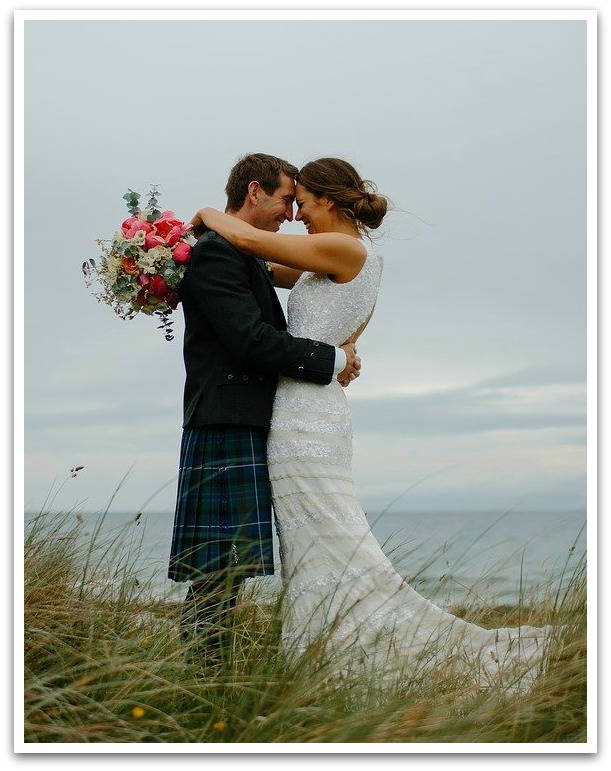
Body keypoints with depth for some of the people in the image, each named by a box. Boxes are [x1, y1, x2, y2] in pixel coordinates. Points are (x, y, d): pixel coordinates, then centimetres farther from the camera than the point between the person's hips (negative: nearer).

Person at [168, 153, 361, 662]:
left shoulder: (247, 257, 23)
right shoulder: (214, 252, -9)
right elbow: (252, 340, -18)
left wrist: (335, 353, 10)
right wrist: (334, 361, -10)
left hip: (249, 431, 10)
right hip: (227, 430, -10)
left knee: (228, 573, 9)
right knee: (218, 574, -10)